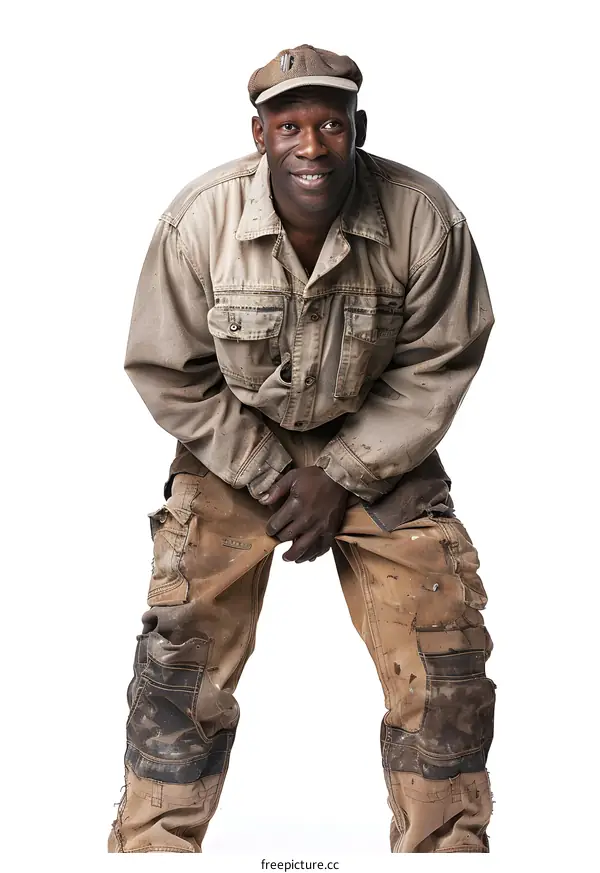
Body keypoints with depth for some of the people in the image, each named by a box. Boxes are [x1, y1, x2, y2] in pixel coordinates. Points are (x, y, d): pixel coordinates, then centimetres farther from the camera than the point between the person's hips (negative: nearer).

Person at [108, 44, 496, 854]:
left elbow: (436, 367, -9)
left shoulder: (424, 216, -19)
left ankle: (448, 843, 19)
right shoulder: (199, 217, -18)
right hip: (235, 448, 0)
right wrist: (271, 475, -13)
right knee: (183, 652, -6)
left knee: (445, 653, -3)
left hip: (378, 450, 1)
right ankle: (151, 845, 15)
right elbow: (168, 372, -9)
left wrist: (341, 476, -14)